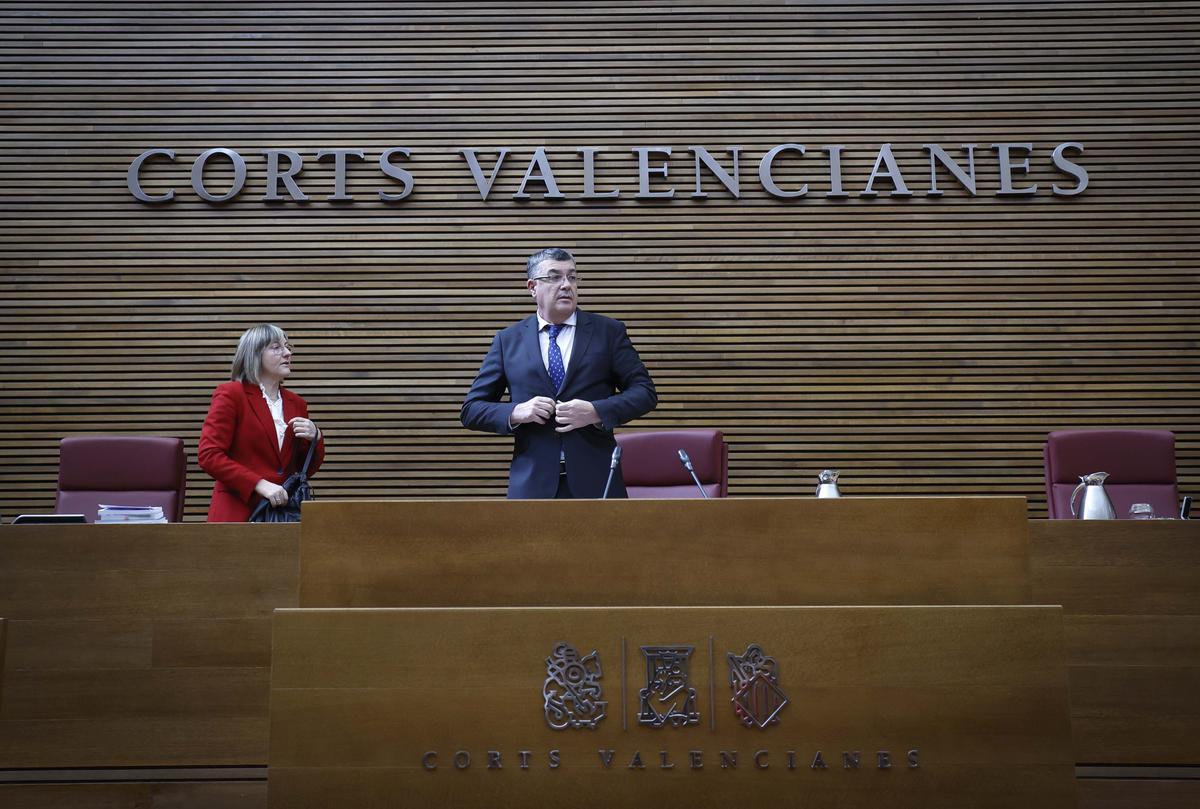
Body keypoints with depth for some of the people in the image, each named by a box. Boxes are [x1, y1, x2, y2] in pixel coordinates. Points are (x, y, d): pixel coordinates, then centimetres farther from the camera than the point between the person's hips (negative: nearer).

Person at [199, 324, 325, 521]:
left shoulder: (296, 403, 11)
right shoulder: (230, 394, -3)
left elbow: (307, 469, 16)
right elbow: (209, 456, -12)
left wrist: (315, 438, -4)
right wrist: (261, 485, -20)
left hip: (284, 511, 5)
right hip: (238, 512, -4)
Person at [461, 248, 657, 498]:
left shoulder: (609, 331, 5)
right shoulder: (507, 340, 7)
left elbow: (645, 391, 2)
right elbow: (471, 409, 8)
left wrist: (596, 412, -14)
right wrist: (516, 413, -11)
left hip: (595, 481, 0)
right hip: (532, 483, 0)